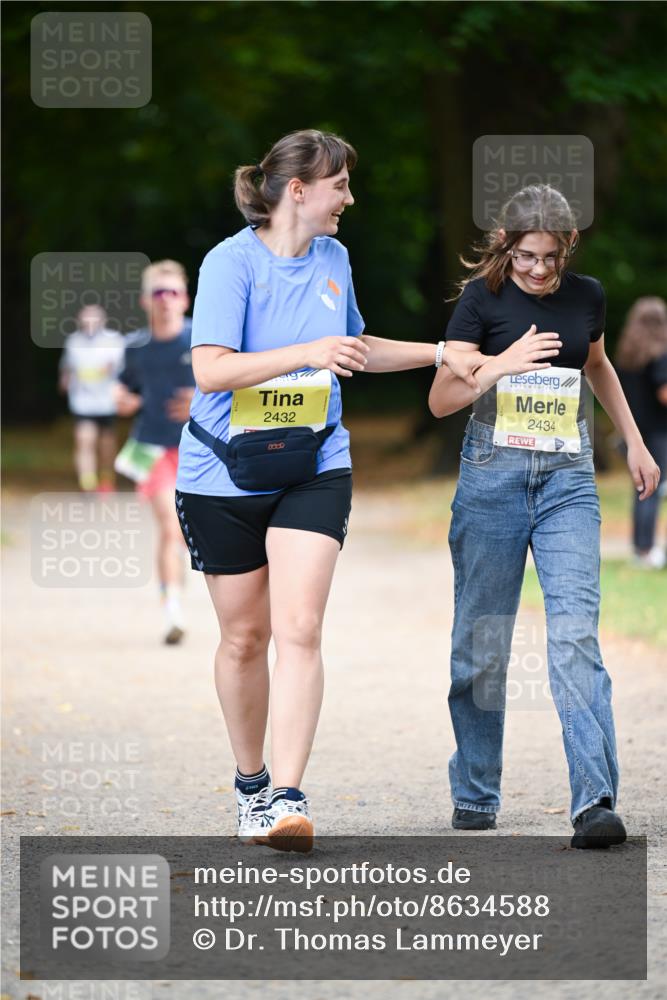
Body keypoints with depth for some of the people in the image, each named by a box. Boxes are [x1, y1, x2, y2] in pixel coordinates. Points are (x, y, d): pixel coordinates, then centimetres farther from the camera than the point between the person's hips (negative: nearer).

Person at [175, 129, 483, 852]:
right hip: (225, 474, -3)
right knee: (244, 636, 7)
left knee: (299, 630, -14)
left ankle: (287, 798, -19)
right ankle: (249, 782, 28)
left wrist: (440, 353, 25)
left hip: (313, 467, 3)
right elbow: (210, 369, -21)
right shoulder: (231, 262, -11)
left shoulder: (332, 259, 9)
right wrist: (308, 352, -27)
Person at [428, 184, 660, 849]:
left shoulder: (586, 297, 7)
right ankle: (475, 795, 20)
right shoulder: (483, 298, -3)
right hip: (494, 475, -1)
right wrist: (502, 364, -22)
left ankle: (595, 802, -20)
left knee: (576, 633, -13)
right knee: (483, 640, 4)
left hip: (567, 478, 1)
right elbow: (440, 400, -7)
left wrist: (634, 441, 27)